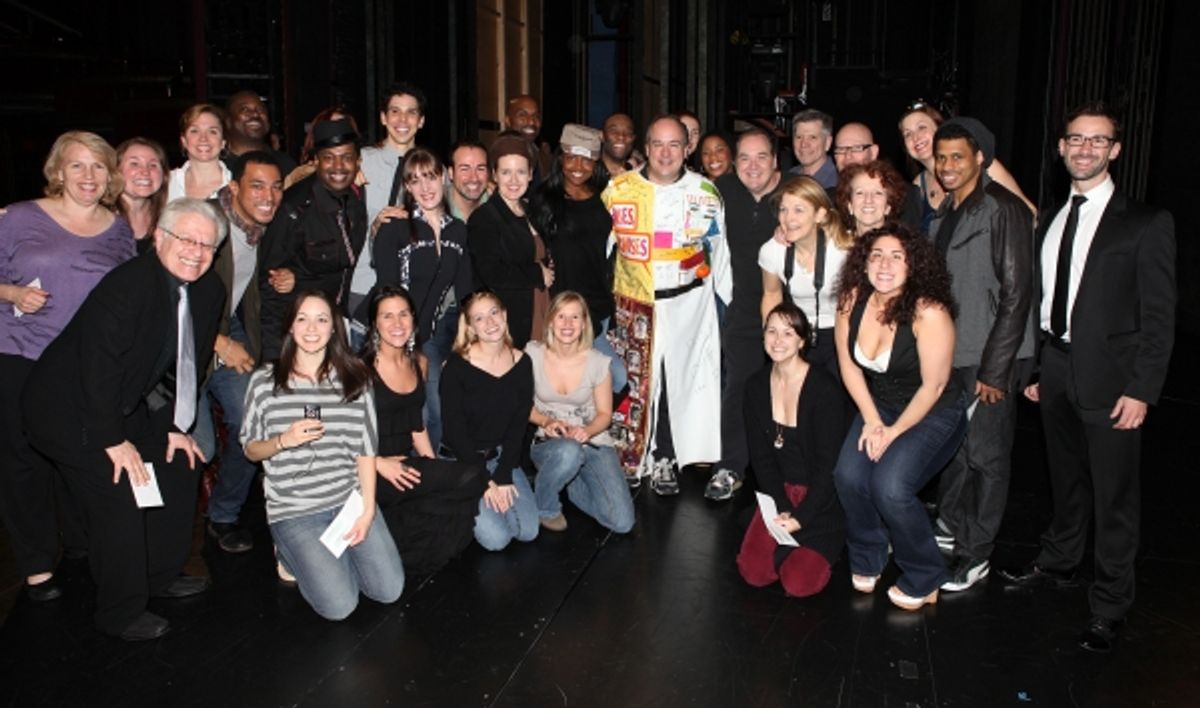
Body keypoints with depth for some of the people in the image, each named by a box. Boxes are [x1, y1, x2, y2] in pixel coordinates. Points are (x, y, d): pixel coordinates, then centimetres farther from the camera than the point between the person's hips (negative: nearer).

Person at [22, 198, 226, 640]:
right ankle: (121, 613, 4)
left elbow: (190, 365, 4)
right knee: (119, 495, -14)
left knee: (179, 467, 9)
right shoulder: (126, 285, -28)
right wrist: (114, 441, -23)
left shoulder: (209, 290, -4)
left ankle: (160, 574, 28)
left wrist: (177, 426, 3)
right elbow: (98, 366, -27)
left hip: (128, 404, 8)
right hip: (68, 407, -8)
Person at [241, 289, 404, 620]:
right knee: (339, 605, -13)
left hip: (350, 499, 3)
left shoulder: (355, 377, 2)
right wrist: (284, 440, -17)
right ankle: (293, 553, 17)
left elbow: (365, 449, 3)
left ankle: (326, 555, 21)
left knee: (389, 590, -6)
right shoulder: (264, 382, -3)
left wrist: (368, 509, -5)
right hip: (294, 509, -2)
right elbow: (250, 450, 5)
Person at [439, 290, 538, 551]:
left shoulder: (522, 363, -2)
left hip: (502, 455, 4)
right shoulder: (457, 366, -16)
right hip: (460, 460, -4)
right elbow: (453, 429, -14)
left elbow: (518, 425, -1)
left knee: (528, 531, -8)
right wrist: (484, 480, -15)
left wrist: (503, 476, -11)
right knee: (496, 538, -16)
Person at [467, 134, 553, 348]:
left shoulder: (531, 212, 17)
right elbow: (492, 273, -18)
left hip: (538, 320, 7)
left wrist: (547, 270, 7)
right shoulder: (483, 218, -7)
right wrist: (538, 275, -6)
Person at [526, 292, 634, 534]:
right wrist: (546, 421, -18)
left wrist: (587, 431, -19)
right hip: (549, 443, -1)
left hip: (594, 443, 2)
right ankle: (544, 505, -11)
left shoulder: (598, 363, -5)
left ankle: (569, 481, 11)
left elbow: (604, 413, 2)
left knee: (622, 523, -16)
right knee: (568, 451, -42)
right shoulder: (533, 355, -6)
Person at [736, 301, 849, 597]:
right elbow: (760, 456, 0)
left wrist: (800, 517, -19)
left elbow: (829, 464, -17)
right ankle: (791, 541, 19)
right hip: (781, 492, 5)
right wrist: (782, 508, -11)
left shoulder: (824, 388, -19)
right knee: (754, 572, -11)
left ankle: (823, 546, 16)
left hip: (824, 498, -4)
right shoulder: (756, 385, -2)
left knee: (798, 583, -16)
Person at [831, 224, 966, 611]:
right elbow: (848, 365, 1)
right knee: (849, 476, -18)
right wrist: (871, 420, -6)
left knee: (890, 488, -24)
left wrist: (894, 431, -13)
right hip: (878, 405, 5)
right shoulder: (853, 300, -11)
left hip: (932, 413, -5)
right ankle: (867, 560, 11)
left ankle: (923, 578, 3)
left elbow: (933, 386, -19)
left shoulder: (929, 312, -26)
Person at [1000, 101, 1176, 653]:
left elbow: (1158, 315, -9)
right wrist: (1035, 368, 9)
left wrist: (1141, 390, -14)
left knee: (1114, 498, 3)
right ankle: (1058, 563, 39)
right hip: (1056, 371, 5)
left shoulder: (1146, 224, -7)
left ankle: (1110, 607, 16)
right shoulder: (1050, 222, 11)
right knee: (1065, 480, 20)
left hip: (1109, 377, -5)